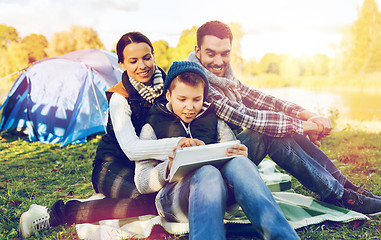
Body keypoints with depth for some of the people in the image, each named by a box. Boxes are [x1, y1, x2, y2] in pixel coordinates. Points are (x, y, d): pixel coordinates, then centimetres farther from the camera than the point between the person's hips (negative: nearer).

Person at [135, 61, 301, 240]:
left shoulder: (215, 121, 24)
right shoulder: (152, 128, 15)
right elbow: (142, 183, 7)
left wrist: (241, 158, -7)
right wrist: (169, 167, -15)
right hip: (175, 191, -2)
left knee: (238, 163, -32)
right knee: (207, 173, -37)